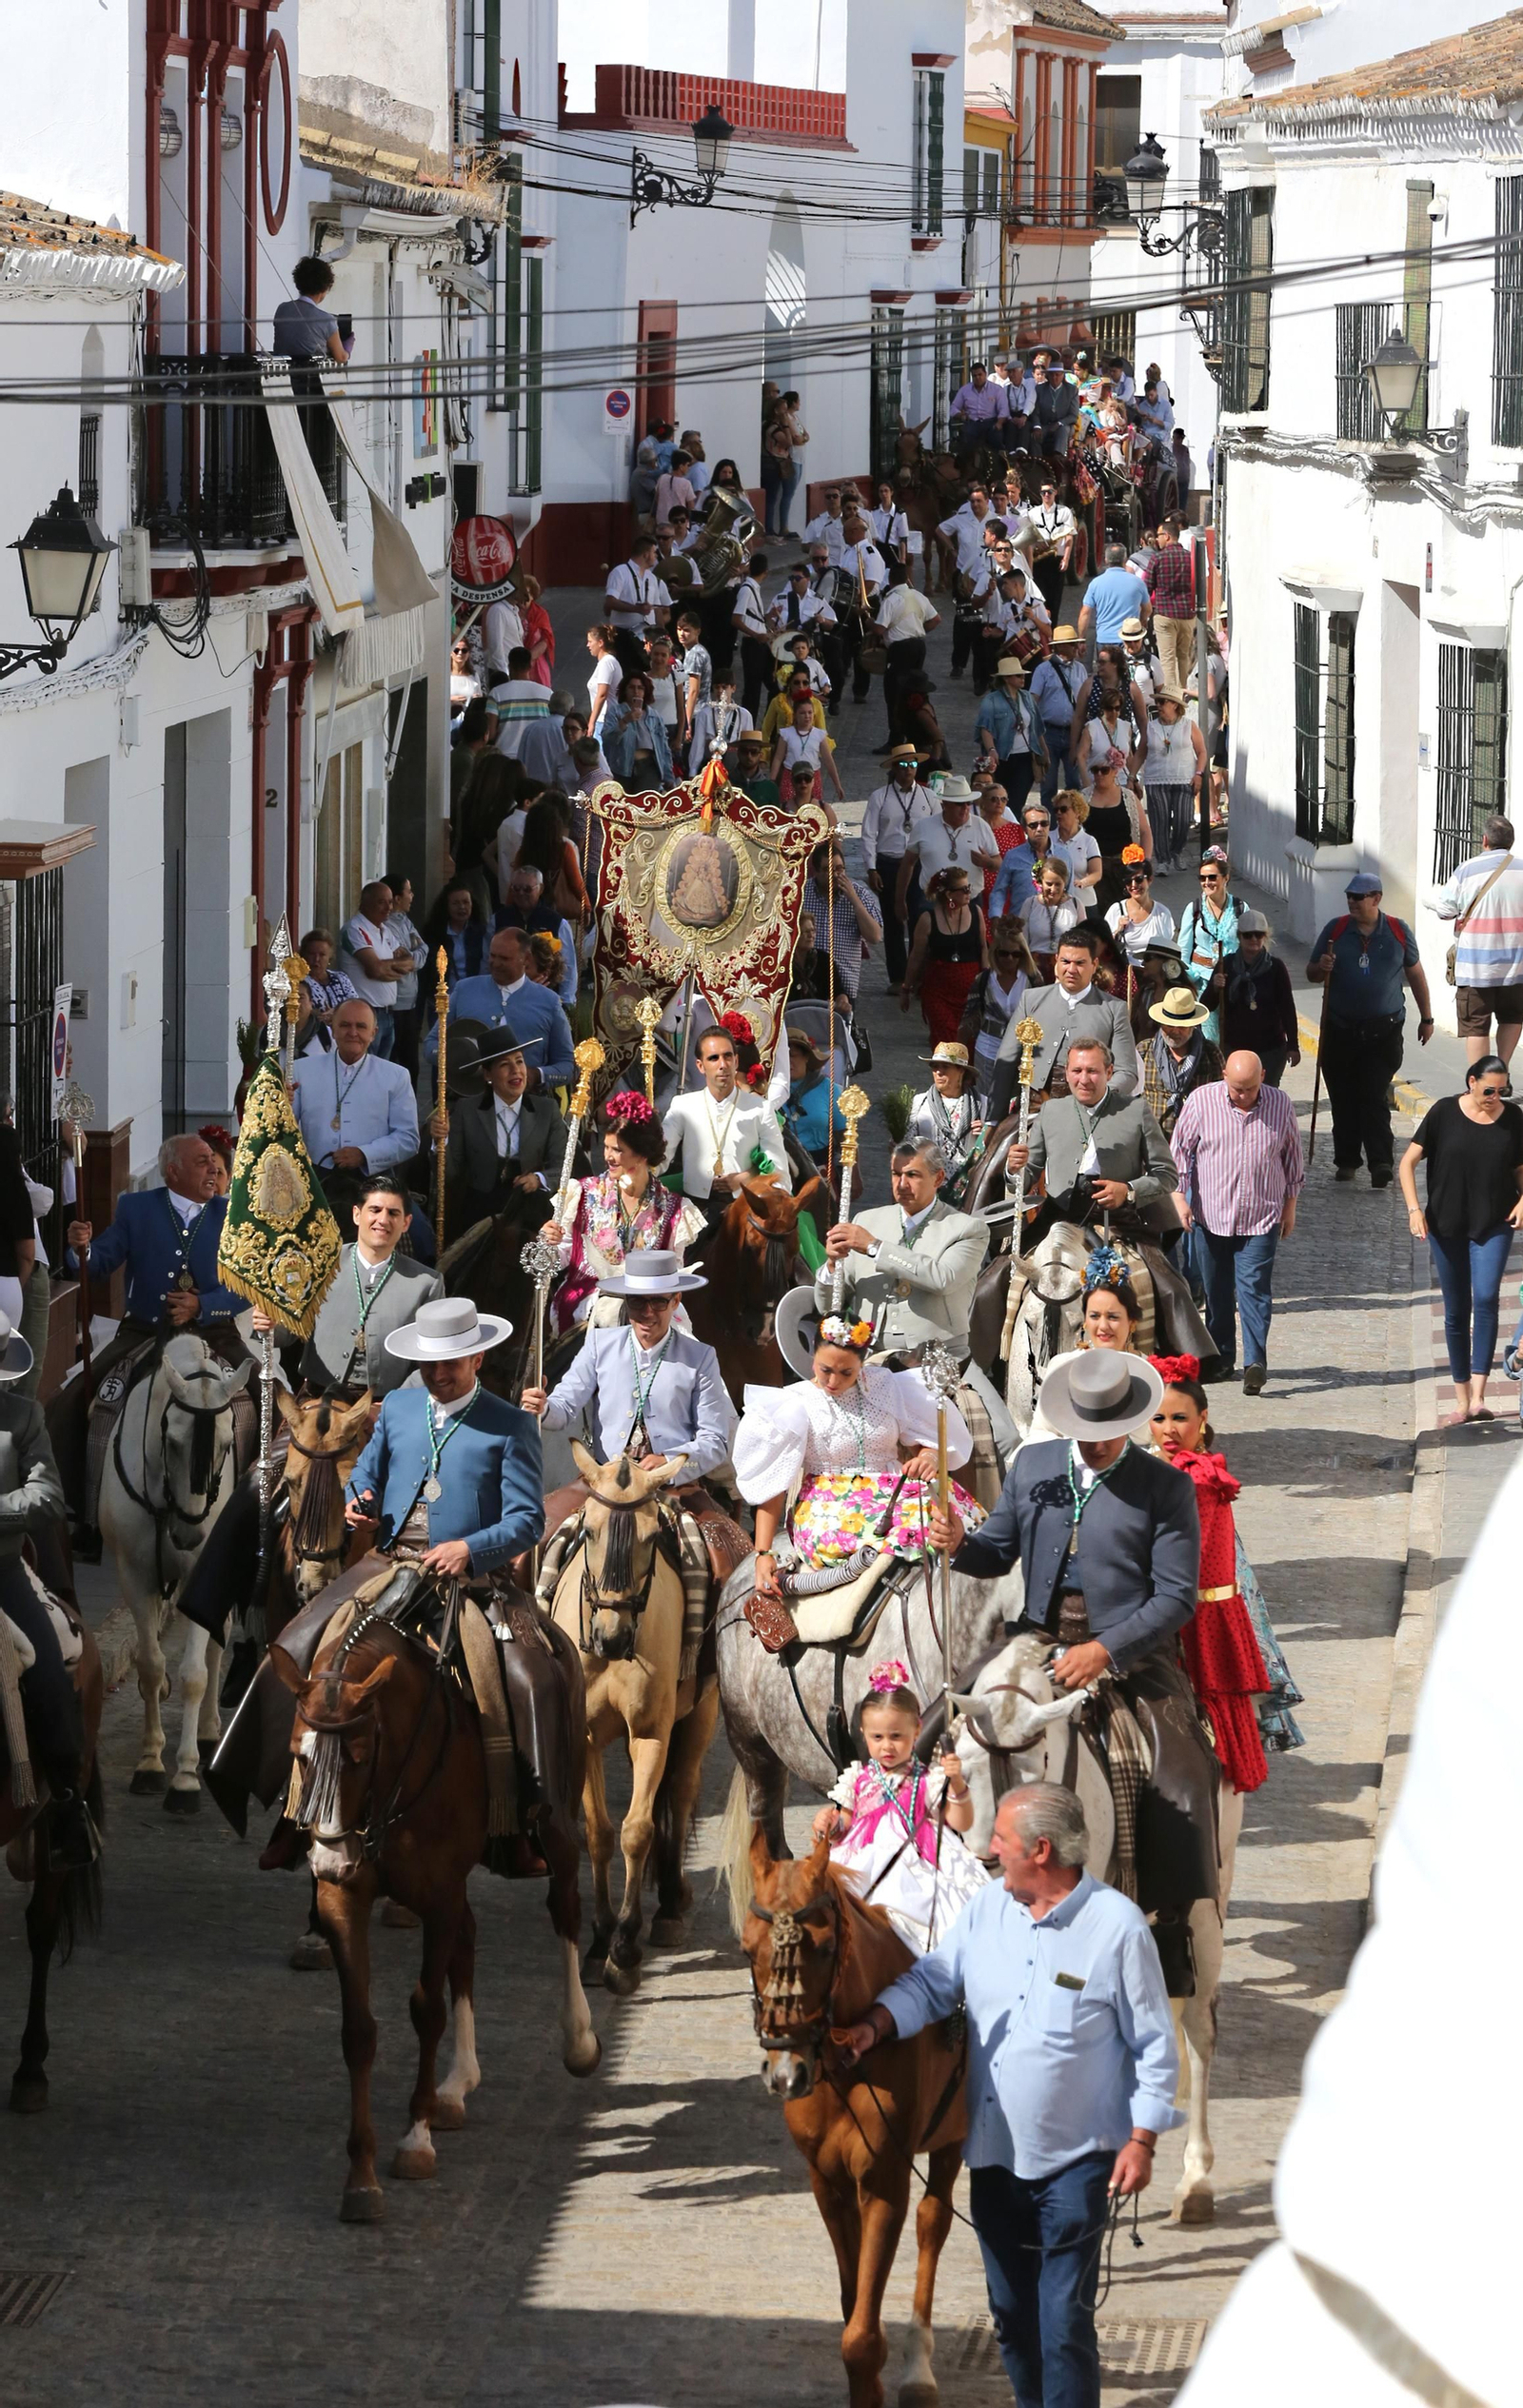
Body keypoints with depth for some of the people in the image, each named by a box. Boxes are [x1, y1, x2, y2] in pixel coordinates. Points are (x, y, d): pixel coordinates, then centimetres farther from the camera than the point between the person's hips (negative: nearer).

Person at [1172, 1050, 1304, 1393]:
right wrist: (1179, 1196, -3)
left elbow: (1292, 1156, 11)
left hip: (1261, 1219, -1)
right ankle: (1220, 1360, 21)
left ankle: (1255, 1362, -15)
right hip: (1211, 1215, 1)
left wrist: (1290, 1204, 13)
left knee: (1254, 1288, -11)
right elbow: (1180, 1150, 3)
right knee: (1216, 1291, 9)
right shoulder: (1201, 1101, -4)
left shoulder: (1280, 1106, 0)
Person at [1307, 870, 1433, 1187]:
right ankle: (1346, 1161, 14)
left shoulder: (1398, 932, 3)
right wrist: (1321, 969, -15)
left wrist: (1427, 1018, 15)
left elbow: (1415, 974, 13)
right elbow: (1311, 972, 10)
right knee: (1343, 1098, 4)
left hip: (1383, 1030, -2)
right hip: (1340, 1029, 2)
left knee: (1375, 1096, -11)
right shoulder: (1336, 929, 4)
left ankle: (1380, 1163, -14)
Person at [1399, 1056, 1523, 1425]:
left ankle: (1478, 1397, -21)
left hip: (1493, 1226, 0)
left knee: (1486, 1298, -19)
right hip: (1447, 1226, 0)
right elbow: (1408, 1162, -1)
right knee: (1456, 1312, 6)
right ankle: (1462, 1401, 16)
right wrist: (1414, 1208, -12)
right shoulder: (1445, 1113, -5)